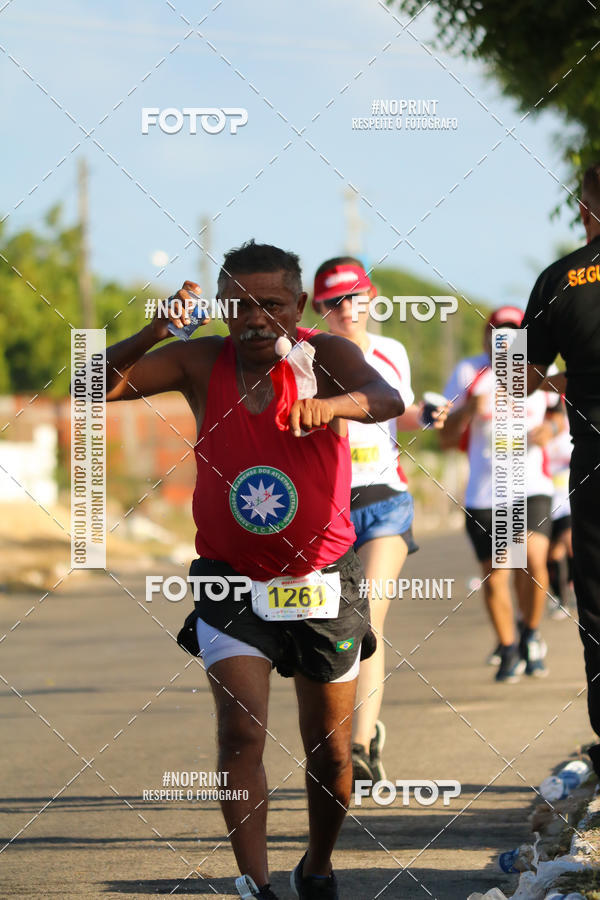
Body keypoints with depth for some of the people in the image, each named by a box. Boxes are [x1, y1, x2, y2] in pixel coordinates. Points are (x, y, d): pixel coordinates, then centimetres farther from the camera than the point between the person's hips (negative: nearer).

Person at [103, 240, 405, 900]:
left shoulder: (325, 356, -11)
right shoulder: (201, 363, -4)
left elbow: (387, 400, -30)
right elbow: (97, 386, -10)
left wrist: (332, 404, -52)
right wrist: (156, 332, -26)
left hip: (321, 578, 0)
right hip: (231, 579, 0)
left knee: (329, 751, 10)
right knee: (241, 733, -18)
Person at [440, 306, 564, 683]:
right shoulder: (468, 373, 2)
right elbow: (447, 438, 1)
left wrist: (549, 428, 0)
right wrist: (469, 409, -18)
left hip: (531, 486, 0)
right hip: (483, 493, 0)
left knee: (532, 559, -22)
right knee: (495, 577, 1)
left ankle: (531, 633, 4)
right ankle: (508, 650, 24)